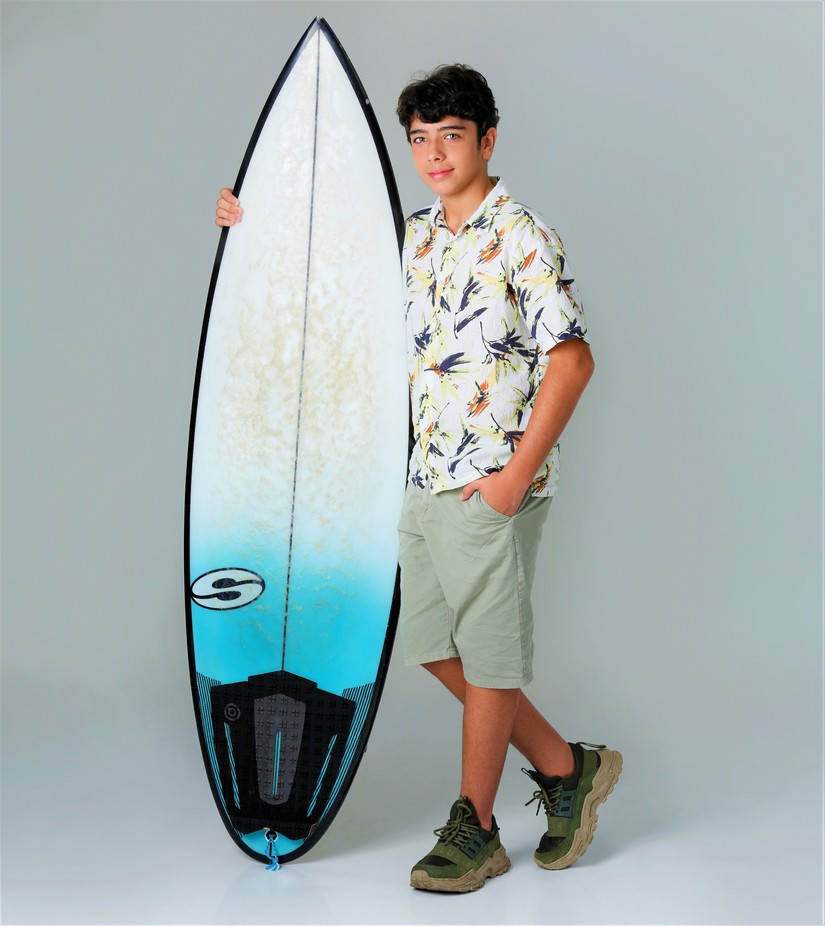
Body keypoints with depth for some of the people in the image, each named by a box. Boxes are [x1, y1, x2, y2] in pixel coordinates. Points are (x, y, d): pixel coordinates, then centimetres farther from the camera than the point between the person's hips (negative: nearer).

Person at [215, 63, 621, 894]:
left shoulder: (522, 237, -11)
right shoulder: (417, 237, 12)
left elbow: (571, 359, -16)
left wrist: (517, 475, -18)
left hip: (493, 487, -8)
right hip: (427, 480, 8)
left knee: (487, 654, 3)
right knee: (436, 646, 13)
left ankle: (473, 831, 18)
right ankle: (566, 769, 28)